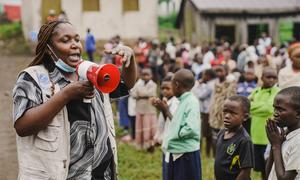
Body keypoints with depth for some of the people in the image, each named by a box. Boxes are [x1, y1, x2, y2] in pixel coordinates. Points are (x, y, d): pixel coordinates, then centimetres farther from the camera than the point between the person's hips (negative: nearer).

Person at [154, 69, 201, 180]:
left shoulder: (191, 101, -16)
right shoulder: (182, 101, 11)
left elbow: (191, 128, -25)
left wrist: (174, 134, -13)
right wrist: (166, 111, 17)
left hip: (187, 155, -9)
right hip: (176, 154, 9)